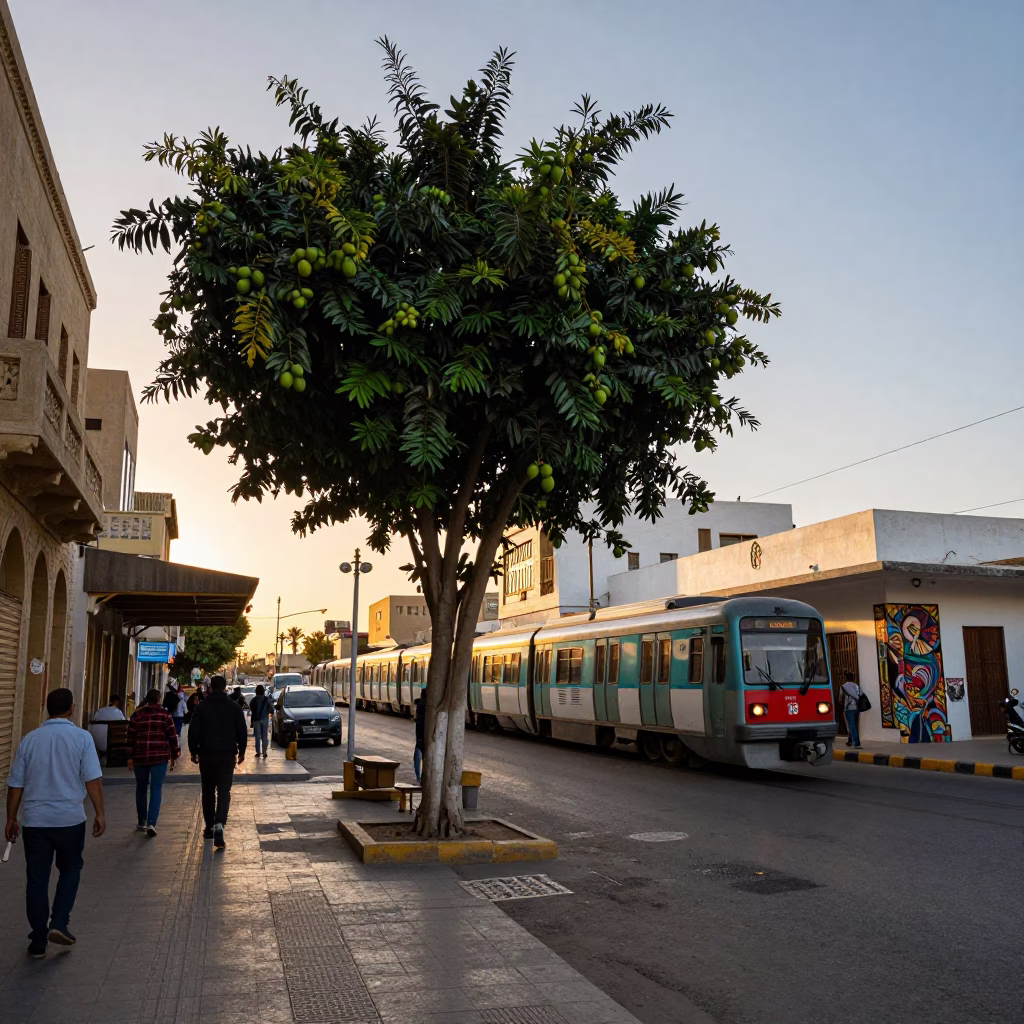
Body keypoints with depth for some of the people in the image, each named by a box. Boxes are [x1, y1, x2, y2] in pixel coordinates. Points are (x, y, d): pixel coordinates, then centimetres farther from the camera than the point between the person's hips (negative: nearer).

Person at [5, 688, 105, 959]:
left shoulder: (30, 739, 3)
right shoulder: (81, 737, -6)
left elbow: (16, 783, 6)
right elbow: (92, 779, -11)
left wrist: (11, 818, 14)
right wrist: (100, 813, -5)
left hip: (35, 820, 2)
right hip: (70, 819, -2)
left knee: (37, 879, 9)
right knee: (70, 870, 18)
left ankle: (38, 941, 14)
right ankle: (59, 923, 5)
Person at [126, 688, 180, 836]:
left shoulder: (137, 715, 5)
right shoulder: (165, 714, 0)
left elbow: (131, 737, 3)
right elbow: (172, 735, -2)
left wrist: (130, 757, 8)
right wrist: (174, 755, 7)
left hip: (140, 757, 2)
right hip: (160, 757, -2)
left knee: (141, 789, 16)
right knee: (156, 790, -1)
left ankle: (141, 823, 24)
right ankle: (151, 823, -14)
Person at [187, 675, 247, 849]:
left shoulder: (202, 707, -2)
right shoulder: (234, 707, 0)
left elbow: (194, 731, -4)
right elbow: (242, 731, 2)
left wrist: (193, 751, 7)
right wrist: (241, 750, 13)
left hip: (206, 755, 1)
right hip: (227, 755, 0)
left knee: (208, 791, 14)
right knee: (224, 791, -3)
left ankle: (210, 827, 20)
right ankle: (219, 824, -22)